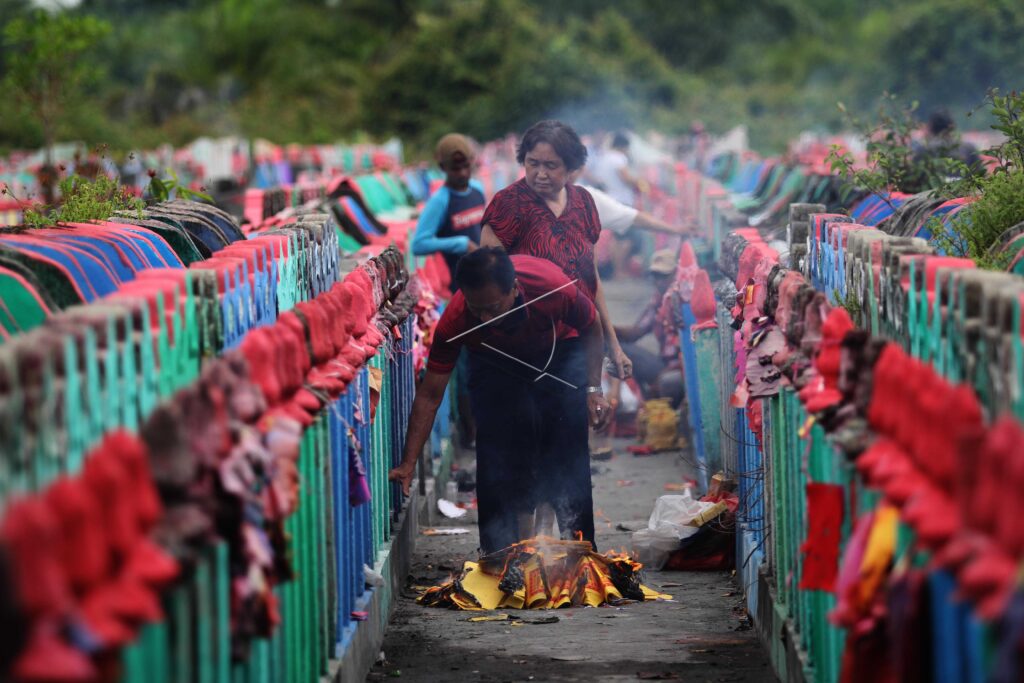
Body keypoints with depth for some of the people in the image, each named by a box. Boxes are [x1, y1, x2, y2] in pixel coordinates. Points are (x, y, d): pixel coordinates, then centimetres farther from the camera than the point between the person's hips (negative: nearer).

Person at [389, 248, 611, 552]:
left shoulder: (554, 287, -39)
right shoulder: (455, 321, -35)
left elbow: (591, 328, -14)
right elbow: (429, 395, -25)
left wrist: (593, 389, -20)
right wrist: (408, 463, -28)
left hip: (559, 352, 0)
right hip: (495, 363, 0)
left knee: (569, 456, -8)